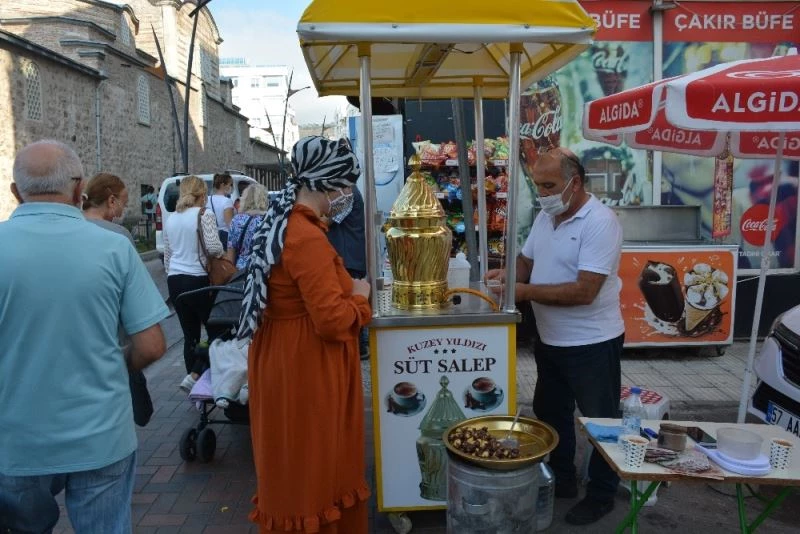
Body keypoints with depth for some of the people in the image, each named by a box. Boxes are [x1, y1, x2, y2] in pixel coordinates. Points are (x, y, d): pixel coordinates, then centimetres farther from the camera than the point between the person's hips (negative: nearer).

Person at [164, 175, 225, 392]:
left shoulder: (171, 219, 12)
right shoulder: (204, 215, -8)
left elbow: (167, 255, 19)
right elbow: (214, 247, -19)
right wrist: (221, 252, 2)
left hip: (175, 281, 6)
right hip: (199, 280, -6)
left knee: (190, 335, 10)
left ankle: (195, 385, 15)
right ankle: (194, 376, -8)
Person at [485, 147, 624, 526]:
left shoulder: (600, 222, -23)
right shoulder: (546, 216, 3)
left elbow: (584, 291, -29)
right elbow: (528, 261, 13)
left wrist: (526, 291, -27)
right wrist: (509, 274, -9)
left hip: (592, 344, -8)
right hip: (550, 339, 9)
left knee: (600, 422, 11)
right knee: (550, 412, 22)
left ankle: (602, 494, 30)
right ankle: (561, 478, 42)